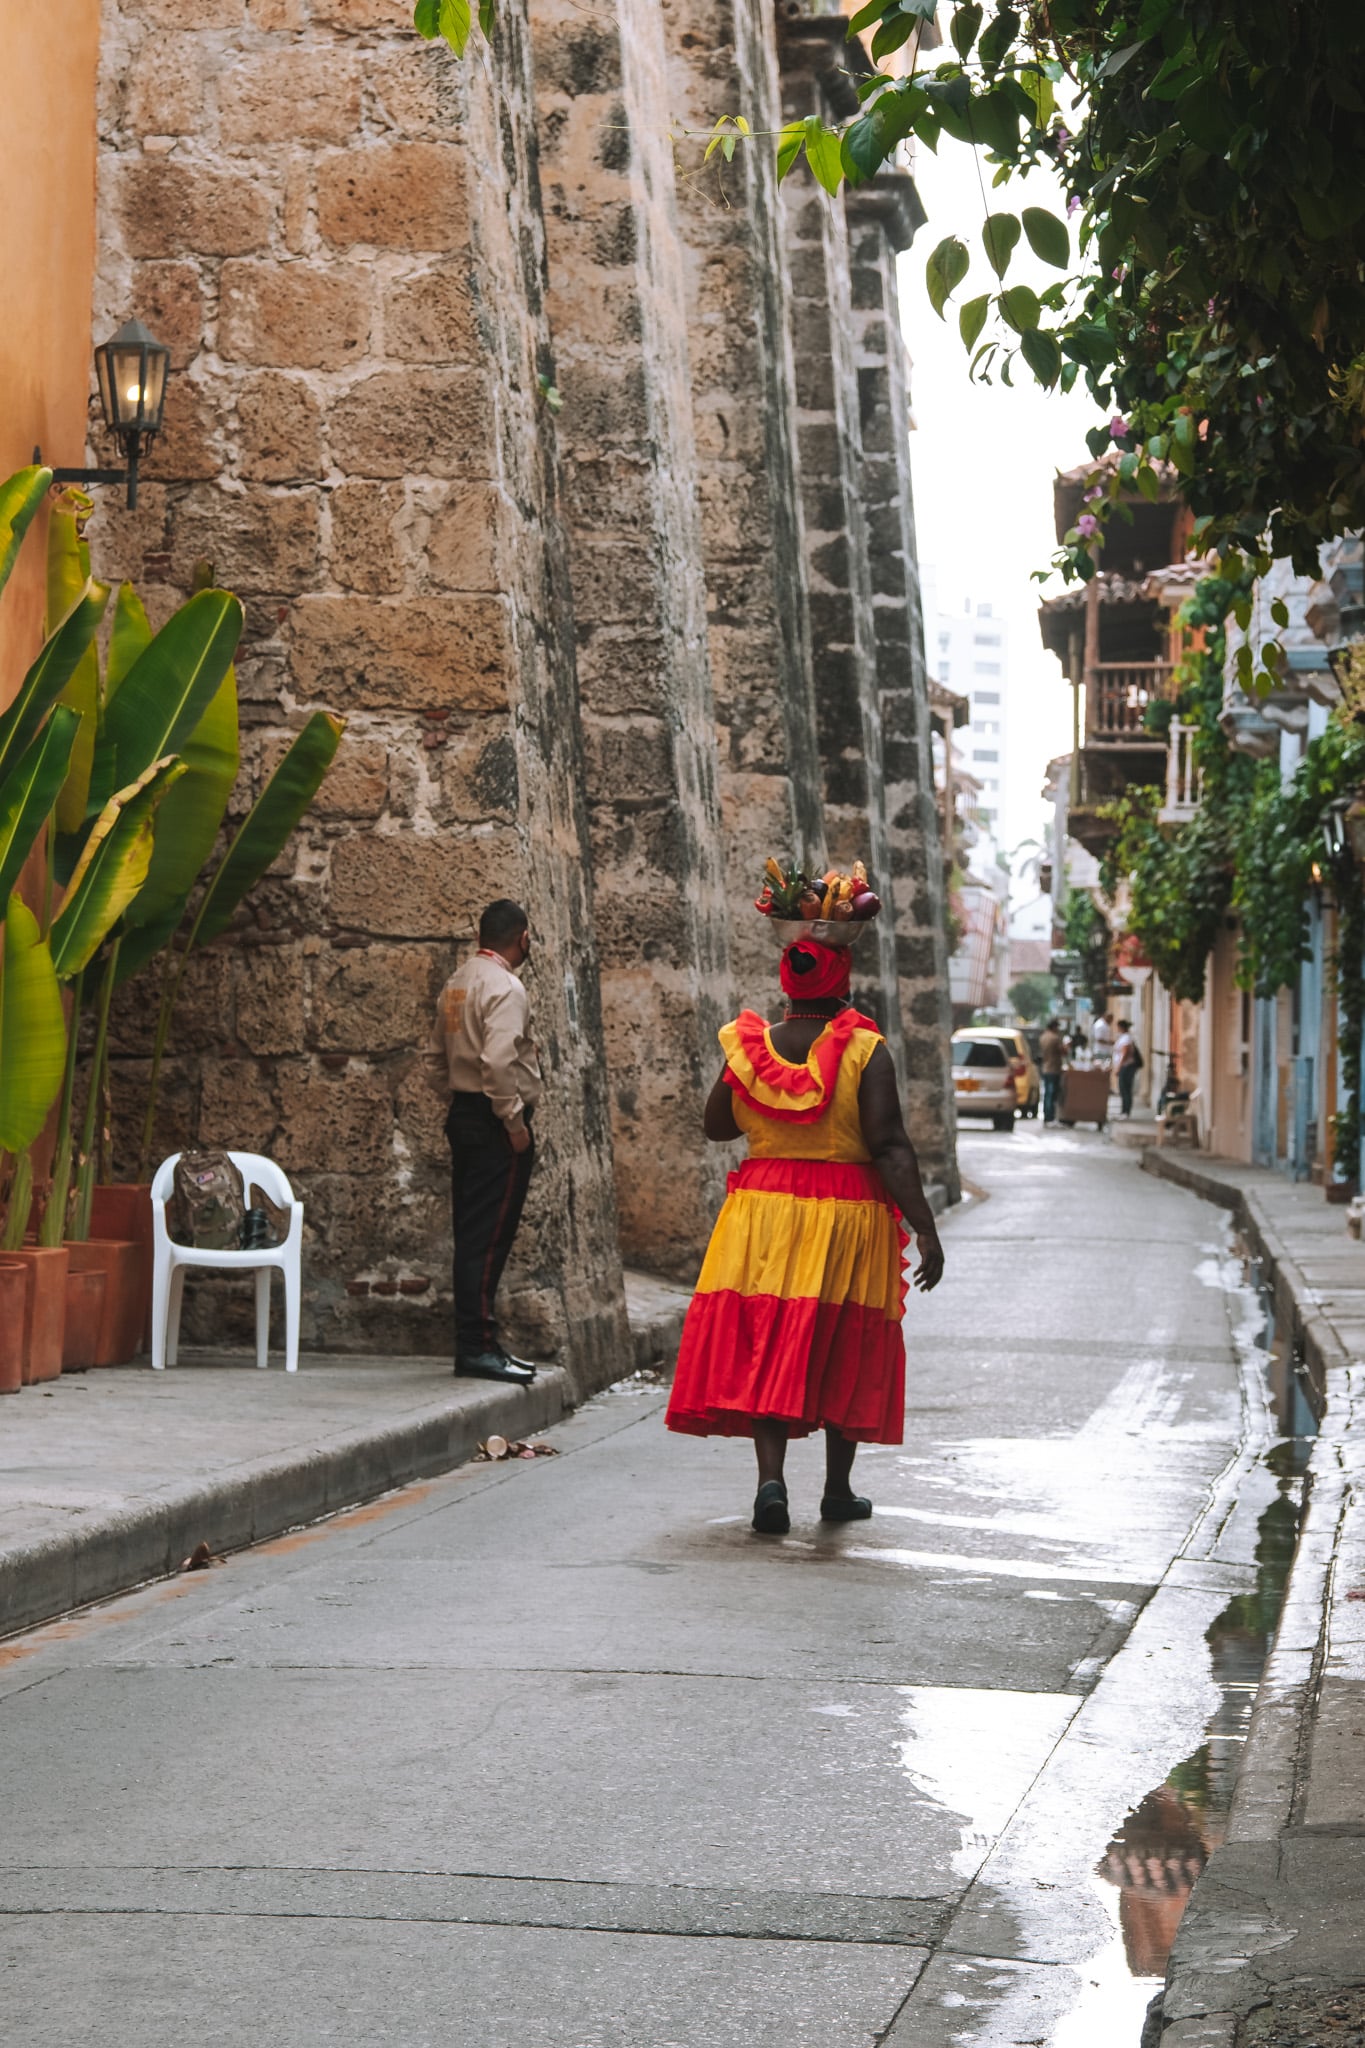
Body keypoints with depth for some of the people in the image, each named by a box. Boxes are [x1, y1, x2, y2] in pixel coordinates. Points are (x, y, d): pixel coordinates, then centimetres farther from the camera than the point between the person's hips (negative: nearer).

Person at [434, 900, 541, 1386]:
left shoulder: (457, 983, 14)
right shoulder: (505, 988, -14)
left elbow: (444, 1044, 19)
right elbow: (498, 1061, -24)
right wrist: (514, 1121, -18)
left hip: (463, 1113, 9)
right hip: (494, 1123, -9)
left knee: (472, 1235, 11)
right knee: (488, 1237, -8)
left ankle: (473, 1342, 15)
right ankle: (478, 1346, -8)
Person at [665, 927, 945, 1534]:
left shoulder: (749, 1048, 0)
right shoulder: (865, 1053, -10)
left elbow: (717, 1127, 13)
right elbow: (890, 1147, -15)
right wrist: (925, 1229, -14)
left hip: (762, 1213, 2)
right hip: (849, 1216, -2)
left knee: (764, 1351, 5)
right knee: (846, 1353, 13)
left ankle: (771, 1478, -13)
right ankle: (838, 1490, 22)